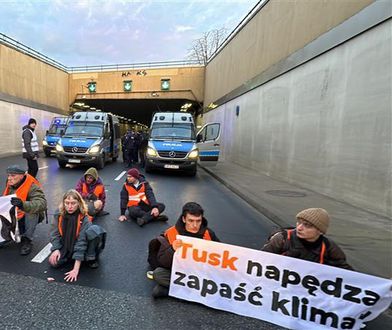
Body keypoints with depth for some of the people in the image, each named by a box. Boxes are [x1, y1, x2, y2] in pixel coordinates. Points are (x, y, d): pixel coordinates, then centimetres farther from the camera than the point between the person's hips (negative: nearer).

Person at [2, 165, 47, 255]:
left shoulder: (32, 187, -24)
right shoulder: (10, 185, -2)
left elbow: (42, 203, -40)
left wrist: (23, 204, -55)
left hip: (31, 217, -6)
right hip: (13, 215, 6)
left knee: (32, 210, -35)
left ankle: (27, 240, -21)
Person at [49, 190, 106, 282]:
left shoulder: (84, 218, -25)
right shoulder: (59, 214, -12)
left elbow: (81, 241, -29)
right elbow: (54, 233, -6)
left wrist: (76, 269, -33)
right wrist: (56, 249, -26)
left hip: (80, 246, -4)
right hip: (65, 246, 4)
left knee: (95, 230, -33)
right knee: (54, 262, -24)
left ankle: (91, 257, -10)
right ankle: (71, 257, 9)